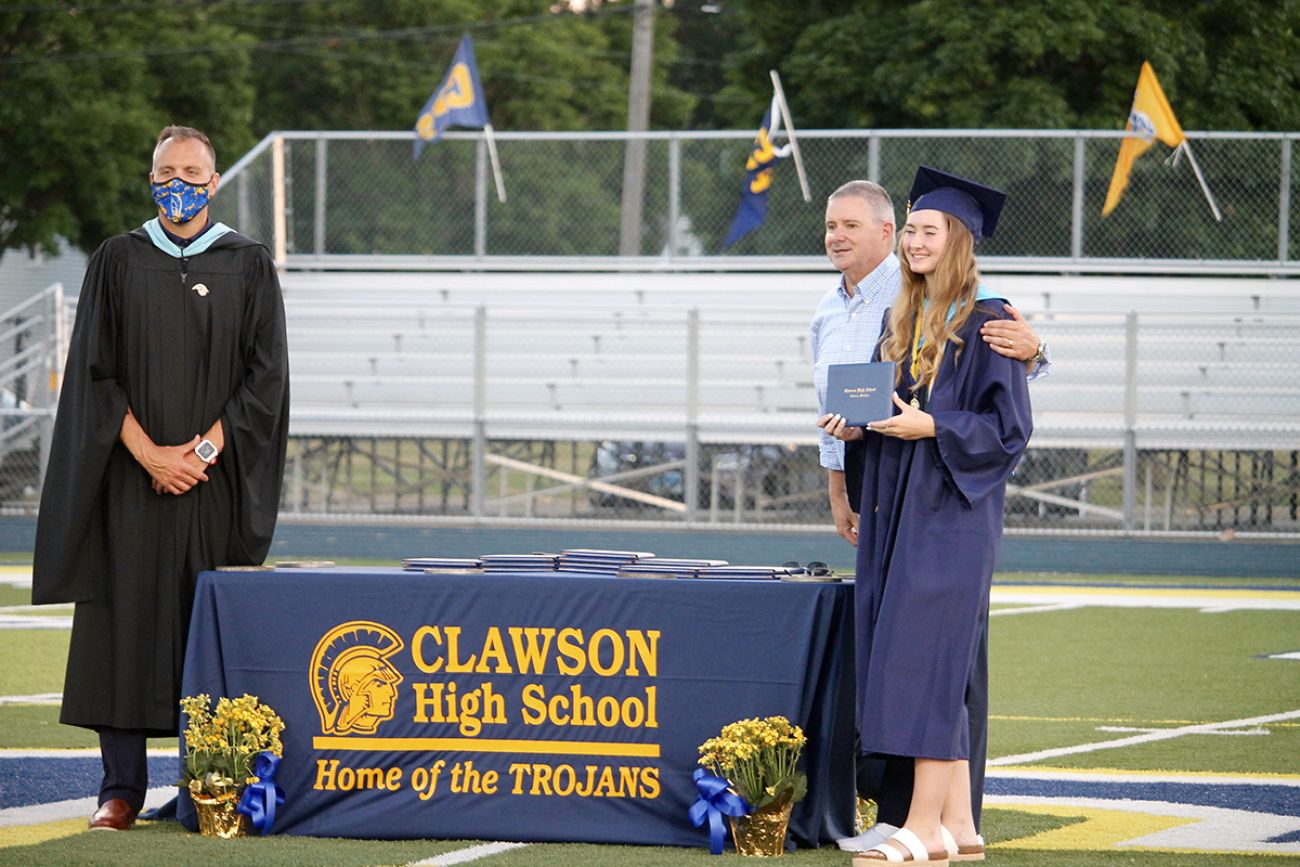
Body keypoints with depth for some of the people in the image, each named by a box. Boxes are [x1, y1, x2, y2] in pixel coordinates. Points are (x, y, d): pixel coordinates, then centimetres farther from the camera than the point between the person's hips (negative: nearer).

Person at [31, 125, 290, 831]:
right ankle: (122, 786, 0)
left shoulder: (248, 266, 5)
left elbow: (267, 375, 0)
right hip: (131, 478, 1)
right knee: (125, 622, -3)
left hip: (217, 482, 0)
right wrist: (149, 453, -11)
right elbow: (94, 372, 1)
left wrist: (202, 451, -11)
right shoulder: (118, 261, 6)